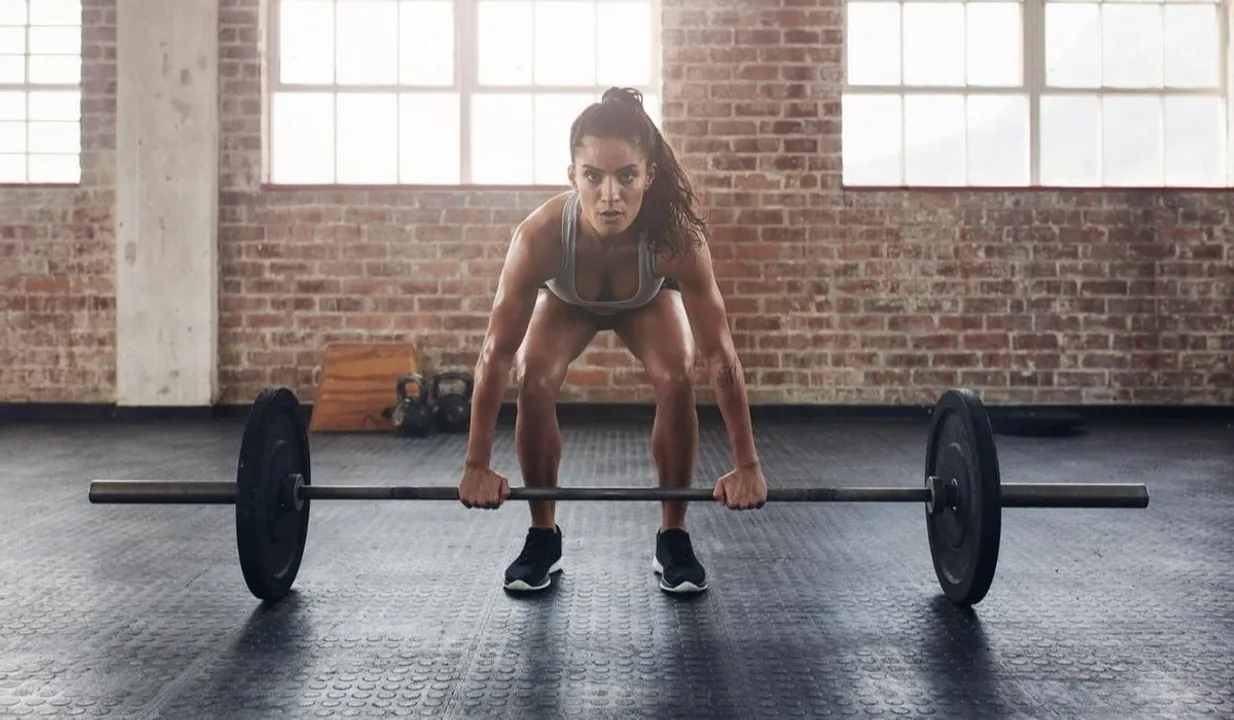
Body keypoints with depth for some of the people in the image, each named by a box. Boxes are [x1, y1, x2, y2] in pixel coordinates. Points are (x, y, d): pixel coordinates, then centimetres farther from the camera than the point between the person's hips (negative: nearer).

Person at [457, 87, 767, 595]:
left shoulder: (677, 238, -43)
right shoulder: (539, 236, -43)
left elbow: (719, 354, -35)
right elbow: (497, 352, -34)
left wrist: (747, 464, -32)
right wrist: (476, 465, -30)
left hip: (648, 301, 0)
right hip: (566, 301, 0)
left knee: (676, 380, -24)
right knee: (534, 382, -23)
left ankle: (672, 537, -5)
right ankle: (543, 536, -2)